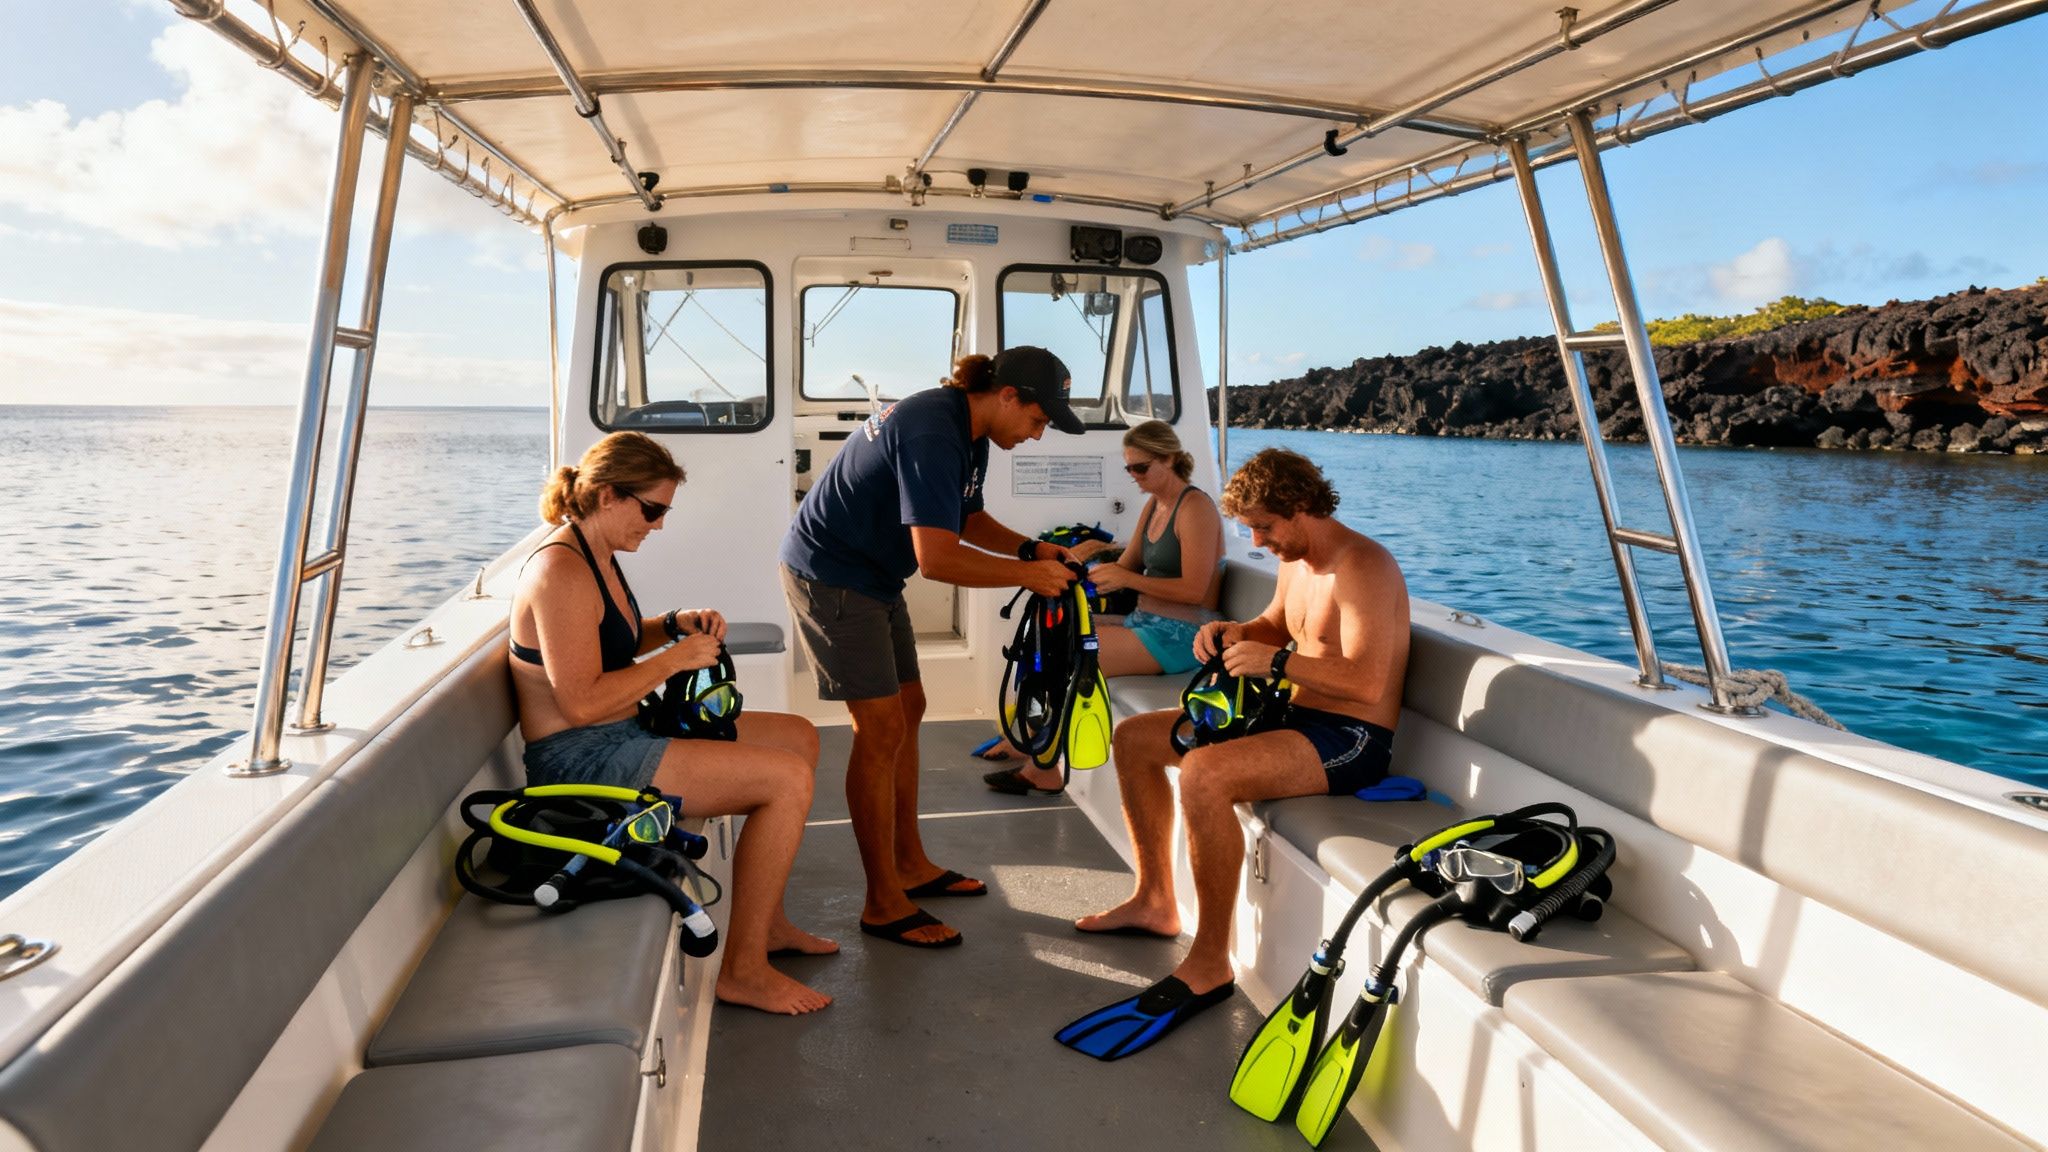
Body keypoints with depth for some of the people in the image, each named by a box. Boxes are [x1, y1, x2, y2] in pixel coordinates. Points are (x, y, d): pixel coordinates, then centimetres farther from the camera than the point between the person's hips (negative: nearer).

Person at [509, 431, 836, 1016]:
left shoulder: (597, 556, 11)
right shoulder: (560, 573, -21)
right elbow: (581, 703, -26)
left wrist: (675, 623, 7)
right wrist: (676, 657, -17)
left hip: (620, 736, 11)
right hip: (581, 759, -11)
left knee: (799, 736, 13)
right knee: (789, 779, -21)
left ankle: (767, 922, 19)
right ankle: (742, 969, -9)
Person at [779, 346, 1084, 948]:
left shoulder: (971, 433, 5)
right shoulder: (933, 434, -27)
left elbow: (968, 520, 16)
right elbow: (938, 558, -32)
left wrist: (1031, 548, 0)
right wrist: (1028, 574, -22)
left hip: (872, 577, 11)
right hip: (829, 576, -11)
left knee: (908, 711, 13)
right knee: (881, 729, -9)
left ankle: (910, 864, 26)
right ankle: (884, 904, 1)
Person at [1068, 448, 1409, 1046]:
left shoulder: (1363, 568, -19)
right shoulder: (1297, 560, 10)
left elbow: (1366, 683, -29)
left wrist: (1274, 661, -24)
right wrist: (1235, 632, 5)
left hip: (1352, 739, -10)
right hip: (1297, 716, 10)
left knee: (1203, 773, -36)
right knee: (1134, 736, 8)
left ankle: (1211, 961, -22)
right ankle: (1155, 899, 16)